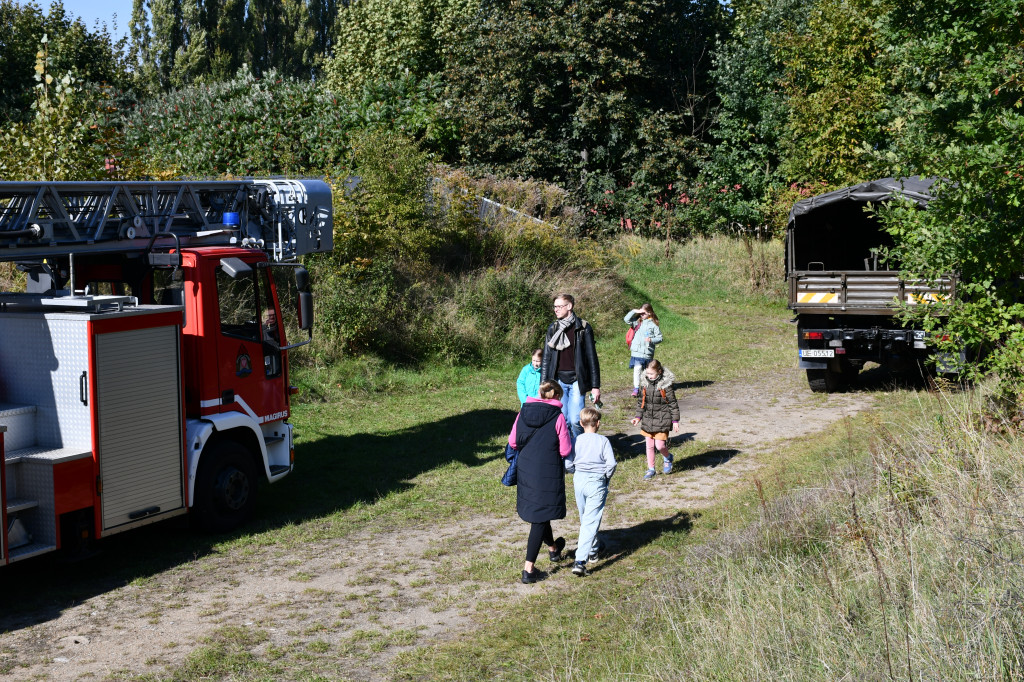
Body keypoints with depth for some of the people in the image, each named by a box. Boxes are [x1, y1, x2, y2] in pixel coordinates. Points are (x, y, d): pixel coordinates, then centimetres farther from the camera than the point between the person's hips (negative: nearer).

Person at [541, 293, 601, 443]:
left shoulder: (583, 328, -2)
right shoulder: (553, 329, 9)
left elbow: (592, 358, 0)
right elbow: (546, 358, 11)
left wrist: (596, 386, -2)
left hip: (576, 380, -3)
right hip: (558, 380, 3)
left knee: (575, 420, -10)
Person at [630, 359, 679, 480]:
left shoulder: (666, 385, -12)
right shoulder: (644, 384, 1)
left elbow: (673, 403, -6)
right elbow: (640, 401, 14)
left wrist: (675, 420, -5)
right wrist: (638, 416, 10)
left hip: (662, 420, -5)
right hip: (648, 419, 5)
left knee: (659, 445, -6)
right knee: (649, 445, 7)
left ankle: (668, 459, 26)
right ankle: (650, 469, 20)